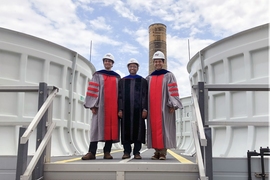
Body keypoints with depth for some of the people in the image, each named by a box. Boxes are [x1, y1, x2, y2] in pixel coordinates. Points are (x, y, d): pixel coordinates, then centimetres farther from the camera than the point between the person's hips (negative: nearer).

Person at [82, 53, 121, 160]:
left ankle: (107, 152, 5)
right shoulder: (97, 75, 9)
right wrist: (93, 105, -9)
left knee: (111, 128, 0)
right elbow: (92, 90, 1)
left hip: (113, 106, 2)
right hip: (100, 105, -2)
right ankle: (92, 152, -6)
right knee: (97, 127, -7)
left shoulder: (117, 77, 16)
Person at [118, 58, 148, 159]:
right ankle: (127, 152, 8)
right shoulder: (122, 81, 14)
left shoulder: (143, 81, 10)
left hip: (138, 109, -1)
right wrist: (120, 109, -1)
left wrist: (144, 109, -7)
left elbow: (145, 96, 4)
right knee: (126, 130, 1)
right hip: (126, 110, 1)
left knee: (138, 130, -1)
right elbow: (120, 96, 9)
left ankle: (137, 152, 4)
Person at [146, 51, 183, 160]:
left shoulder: (169, 76, 4)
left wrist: (172, 105, -12)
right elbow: (146, 93, 16)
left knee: (164, 128, -5)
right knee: (154, 128, 2)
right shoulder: (149, 78, 15)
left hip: (164, 107, -4)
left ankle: (163, 152, -1)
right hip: (152, 108, 4)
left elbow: (173, 91, -3)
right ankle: (157, 151, 8)